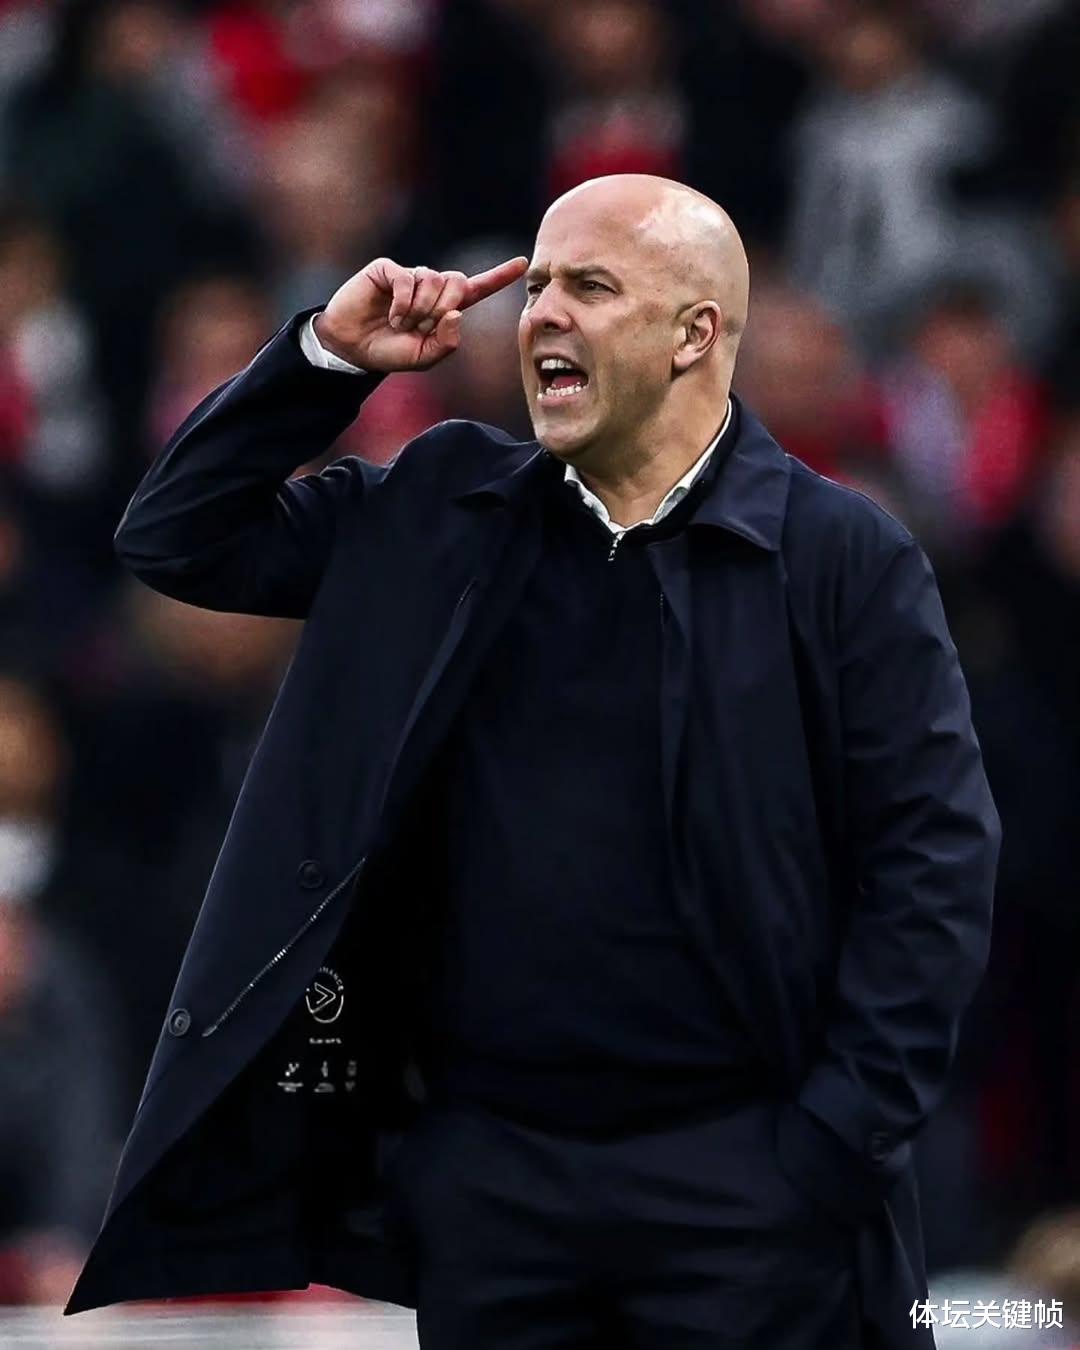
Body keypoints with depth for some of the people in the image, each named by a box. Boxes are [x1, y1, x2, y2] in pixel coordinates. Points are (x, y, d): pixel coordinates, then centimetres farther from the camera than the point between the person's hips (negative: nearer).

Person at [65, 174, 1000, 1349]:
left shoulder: (844, 557, -2)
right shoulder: (443, 522, 10)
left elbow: (935, 858, -5)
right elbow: (175, 538, 14)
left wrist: (837, 1143, -11)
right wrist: (327, 356, 1)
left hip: (737, 1172, -4)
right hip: (485, 1168, 4)